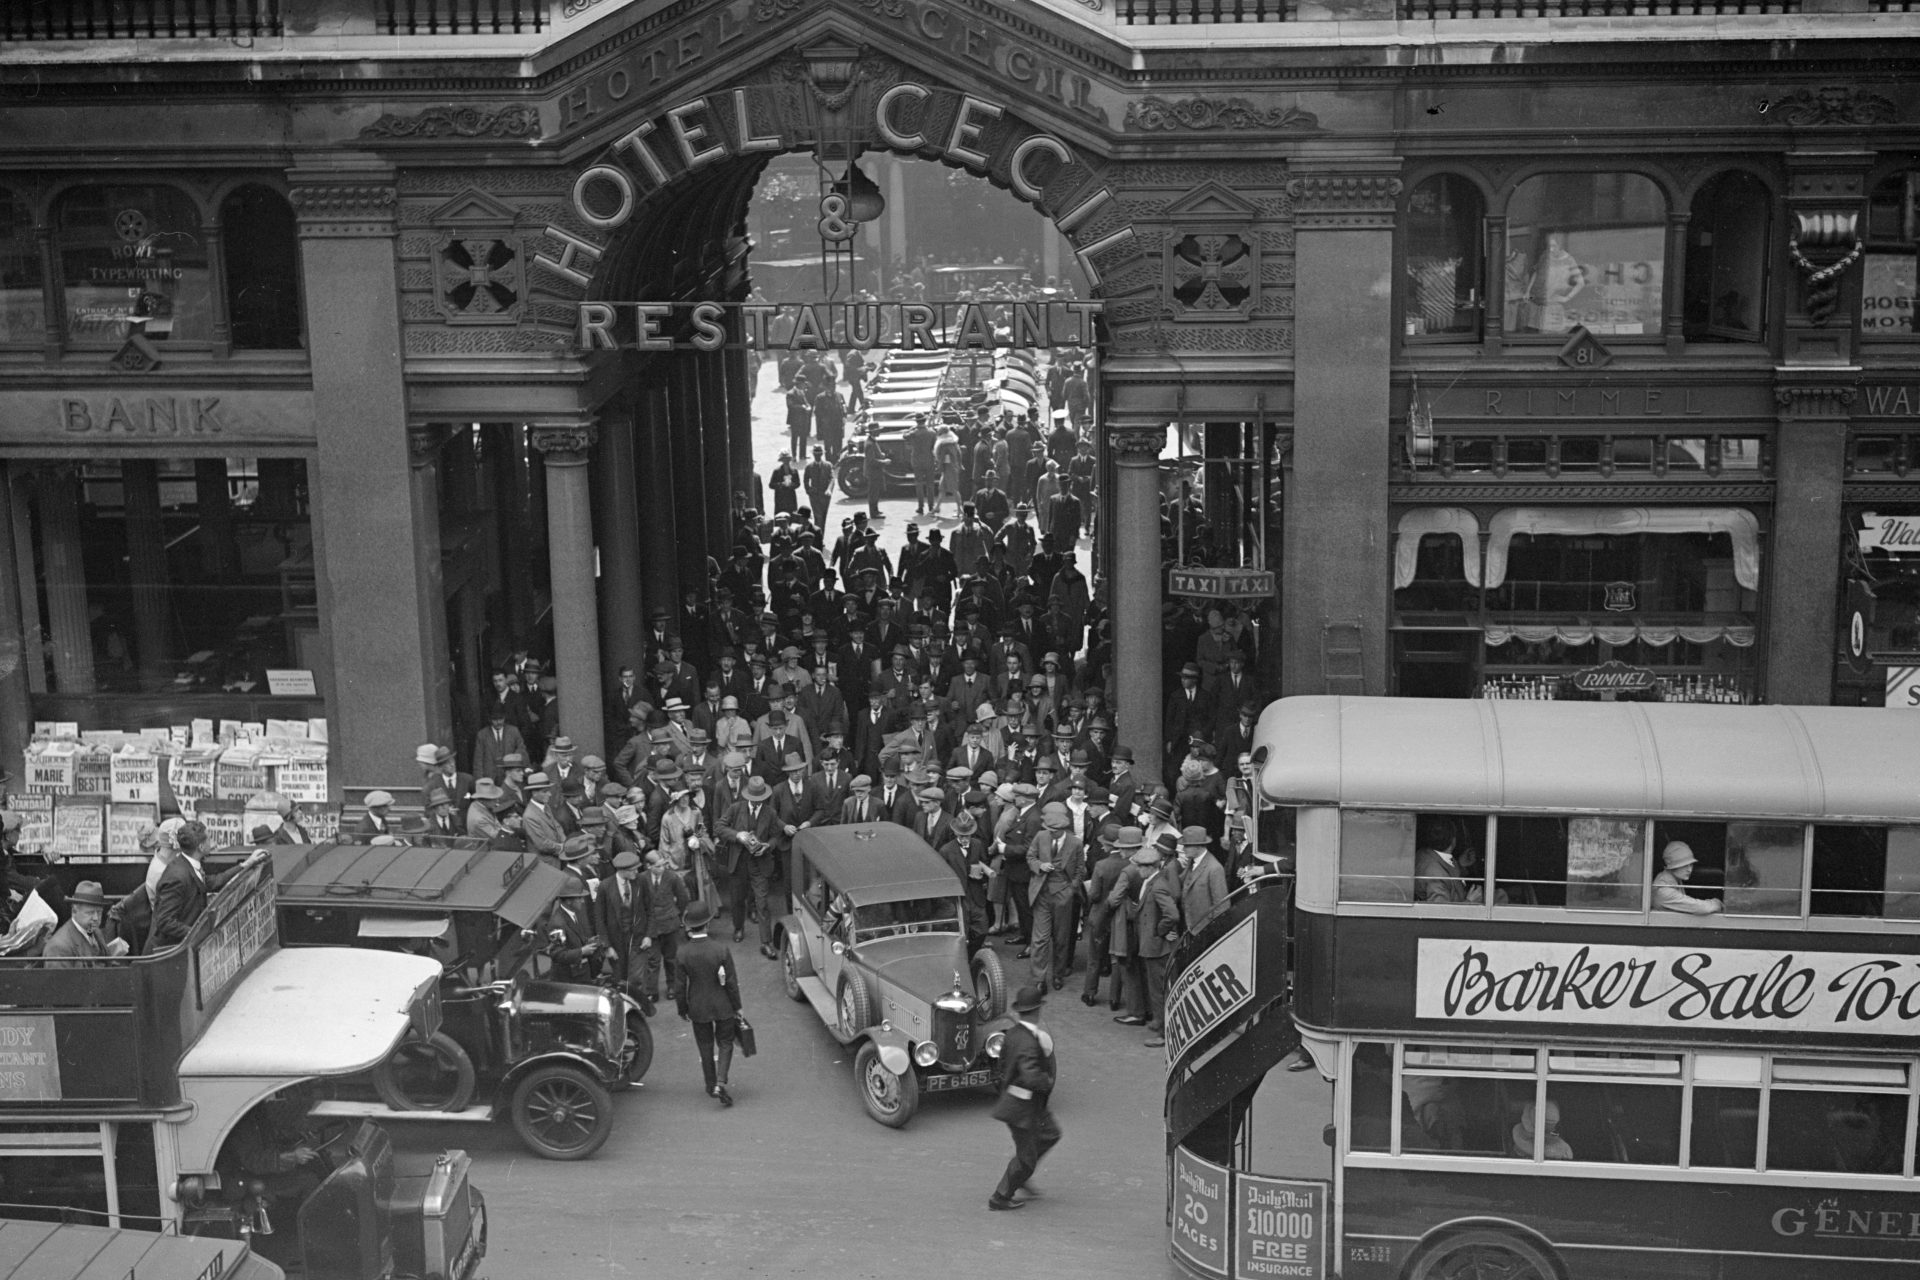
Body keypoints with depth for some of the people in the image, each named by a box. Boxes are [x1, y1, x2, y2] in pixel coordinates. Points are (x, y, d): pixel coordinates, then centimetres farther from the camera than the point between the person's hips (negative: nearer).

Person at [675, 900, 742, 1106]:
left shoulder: (682, 954, -17)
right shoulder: (721, 949, -19)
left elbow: (680, 986, -8)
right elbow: (732, 982, -11)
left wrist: (682, 1010, 8)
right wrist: (737, 1007, 2)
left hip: (698, 1008, 1)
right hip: (723, 1007, -1)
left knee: (706, 1047, 19)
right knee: (725, 1044, 13)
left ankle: (711, 1086, 28)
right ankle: (720, 1083, -5)